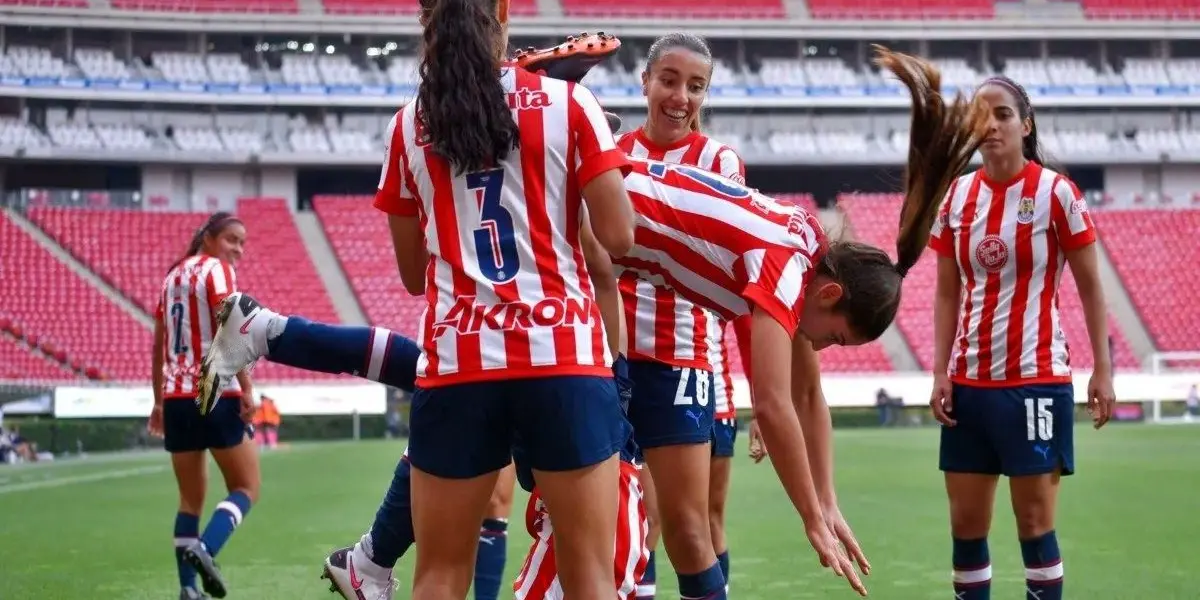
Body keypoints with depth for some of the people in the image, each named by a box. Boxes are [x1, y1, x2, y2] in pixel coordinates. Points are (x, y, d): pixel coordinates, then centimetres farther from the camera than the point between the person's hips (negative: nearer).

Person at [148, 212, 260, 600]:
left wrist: (159, 400, 23)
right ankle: (205, 549, -21)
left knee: (190, 499, 12)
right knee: (246, 485, 2)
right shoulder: (217, 269, -4)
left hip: (176, 397, 7)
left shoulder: (173, 275, 18)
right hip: (215, 394, -7)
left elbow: (159, 345, 19)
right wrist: (246, 387, -18)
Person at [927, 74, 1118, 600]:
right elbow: (947, 293, 11)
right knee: (966, 523, 6)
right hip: (969, 380, 5)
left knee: (1034, 521, -3)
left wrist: (1102, 370, -8)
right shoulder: (956, 196, 6)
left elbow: (1090, 287, -2)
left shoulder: (1055, 192, -7)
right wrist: (941, 372, 3)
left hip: (1035, 378, -4)